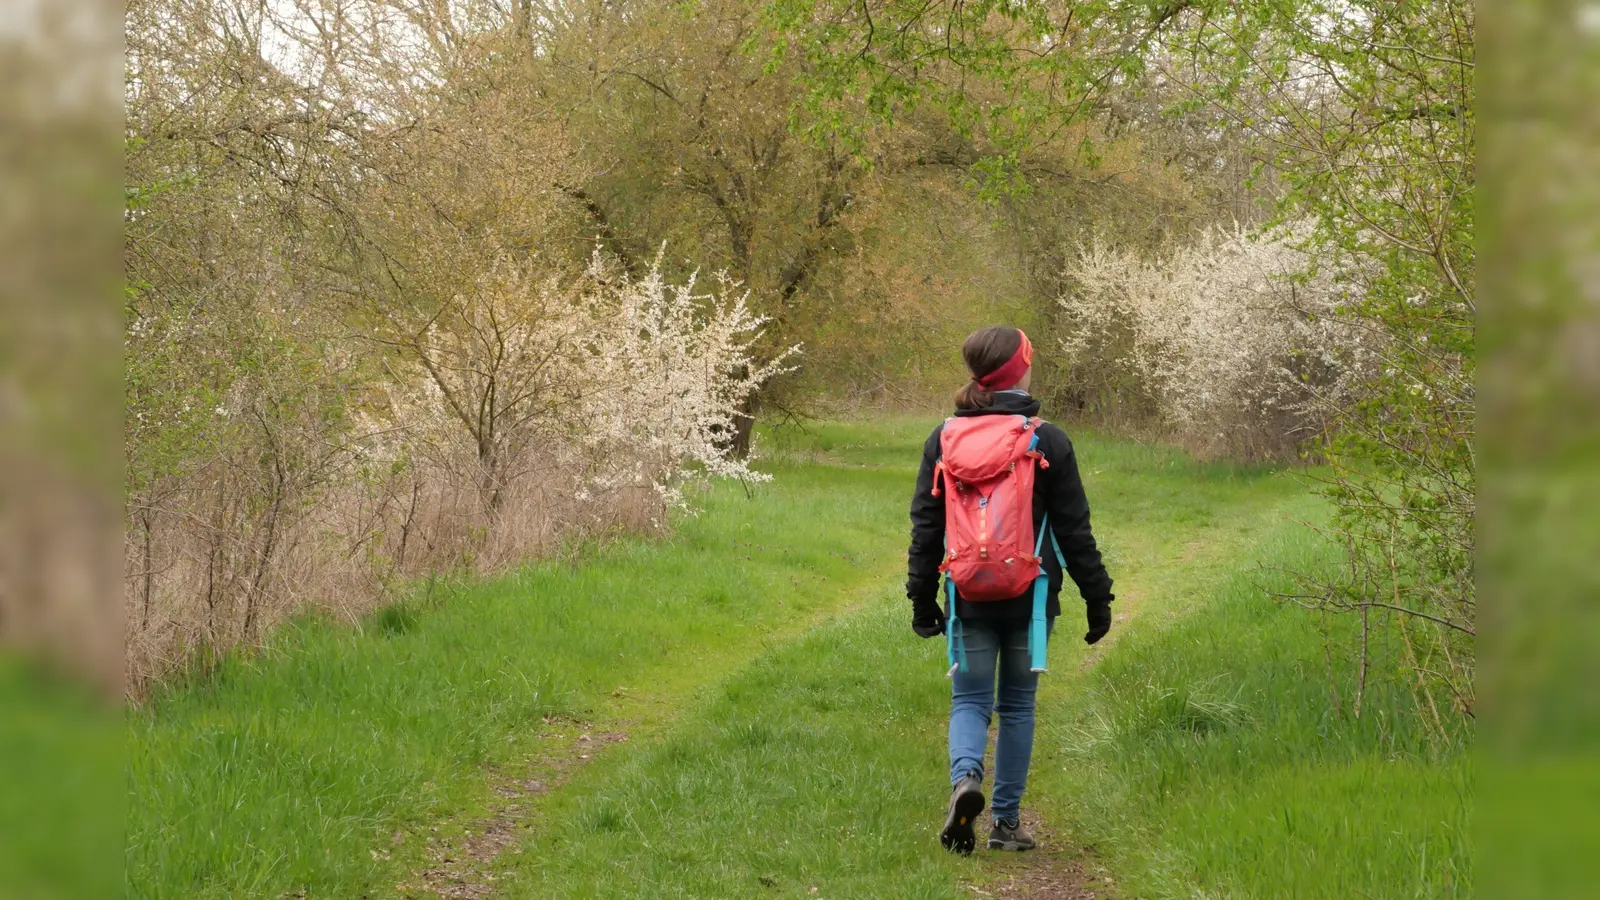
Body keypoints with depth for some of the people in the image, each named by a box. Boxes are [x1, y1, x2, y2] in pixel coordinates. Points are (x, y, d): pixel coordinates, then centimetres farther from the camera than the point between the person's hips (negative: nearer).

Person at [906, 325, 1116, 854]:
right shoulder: (1048, 442, -6)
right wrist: (1097, 598, 4)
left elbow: (926, 527, 4)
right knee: (1017, 705, 12)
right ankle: (1007, 820, 13)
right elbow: (1075, 530, -3)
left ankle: (965, 777, -22)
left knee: (969, 700, 8)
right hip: (1030, 597, -1)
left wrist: (923, 599, 11)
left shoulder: (944, 440, 1)